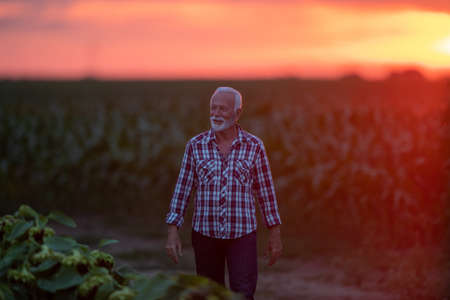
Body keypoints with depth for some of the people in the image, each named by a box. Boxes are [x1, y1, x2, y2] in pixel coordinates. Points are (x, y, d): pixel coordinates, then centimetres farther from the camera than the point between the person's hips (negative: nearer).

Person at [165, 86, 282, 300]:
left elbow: (265, 191, 2)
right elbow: (182, 189, 1)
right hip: (205, 232, 1)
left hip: (242, 234, -1)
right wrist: (172, 232, -6)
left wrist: (275, 235, 2)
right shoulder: (196, 146, -1)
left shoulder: (254, 146, -3)